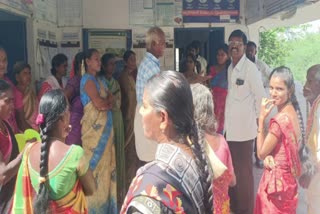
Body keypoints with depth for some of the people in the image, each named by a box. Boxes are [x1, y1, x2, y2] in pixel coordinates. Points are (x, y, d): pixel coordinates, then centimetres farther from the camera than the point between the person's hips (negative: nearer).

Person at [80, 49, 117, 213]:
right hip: (94, 127, -9)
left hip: (104, 126, 9)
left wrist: (104, 102, -8)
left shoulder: (97, 80, 17)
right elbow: (99, 103, -18)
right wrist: (107, 100, 1)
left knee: (106, 163, 11)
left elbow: (109, 103, 13)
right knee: (97, 163, -2)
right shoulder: (88, 79, -10)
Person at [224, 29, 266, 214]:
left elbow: (261, 97, -11)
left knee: (243, 171, 4)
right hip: (230, 127, 7)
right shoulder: (230, 68, 10)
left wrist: (258, 120, -3)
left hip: (244, 127, -7)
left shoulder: (250, 68, -12)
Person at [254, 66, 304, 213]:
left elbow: (261, 153, -16)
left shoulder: (281, 119, -26)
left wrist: (261, 117, -19)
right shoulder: (292, 111, 2)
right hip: (286, 177, 9)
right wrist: (269, 156, -10)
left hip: (276, 179, -9)